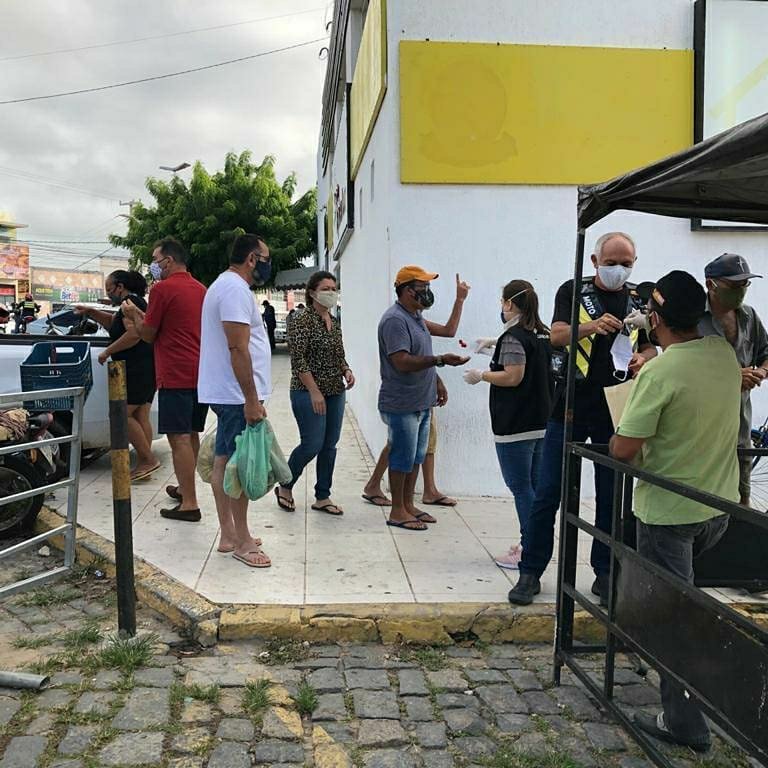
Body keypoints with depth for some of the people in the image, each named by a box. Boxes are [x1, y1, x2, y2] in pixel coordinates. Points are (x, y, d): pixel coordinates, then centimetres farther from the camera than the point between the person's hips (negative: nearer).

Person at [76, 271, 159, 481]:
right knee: (140, 417, 8)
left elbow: (134, 334, -23)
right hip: (146, 369, 10)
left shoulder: (130, 302, -10)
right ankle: (143, 465, 10)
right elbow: (112, 322, 34)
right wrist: (90, 312, 22)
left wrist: (108, 351, -15)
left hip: (137, 369, -10)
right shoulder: (136, 302, 22)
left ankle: (148, 459, -6)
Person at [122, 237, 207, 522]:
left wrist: (134, 315, 15)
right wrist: (143, 315, 25)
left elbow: (148, 335, -3)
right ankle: (185, 489, 29)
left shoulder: (163, 288, -10)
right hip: (201, 373, 8)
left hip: (176, 376, -8)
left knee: (179, 438, -5)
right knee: (191, 435, 17)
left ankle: (189, 504, -4)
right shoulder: (201, 289, 14)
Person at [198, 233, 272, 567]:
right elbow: (238, 349, -22)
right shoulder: (236, 289, -15)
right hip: (237, 395, -11)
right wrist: (252, 400, -22)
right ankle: (242, 542, 2)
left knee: (224, 462, 12)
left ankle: (228, 534, 20)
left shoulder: (224, 285, 19)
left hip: (225, 394, 11)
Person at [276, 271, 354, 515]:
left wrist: (347, 371, 0)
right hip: (308, 393, -7)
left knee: (330, 445, 8)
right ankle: (285, 487, 16)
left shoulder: (335, 322, 12)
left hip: (335, 392, 7)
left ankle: (322, 497, 19)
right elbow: (298, 360, -16)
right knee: (312, 445, -8)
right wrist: (315, 391, -21)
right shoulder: (303, 321, -11)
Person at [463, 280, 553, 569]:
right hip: (541, 422, 9)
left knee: (521, 487, -3)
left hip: (515, 425, -9)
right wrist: (495, 345, 32)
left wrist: (481, 376, -6)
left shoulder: (513, 336, -14)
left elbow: (513, 377, -19)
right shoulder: (543, 333, 12)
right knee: (534, 485, 13)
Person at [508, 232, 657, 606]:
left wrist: (641, 359, -6)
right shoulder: (573, 291, 2)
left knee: (611, 495, 9)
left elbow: (650, 348, 17)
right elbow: (557, 336, -11)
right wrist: (592, 327, -29)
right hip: (570, 408, -2)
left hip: (616, 411, 3)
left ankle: (604, 574, 23)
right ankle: (530, 572, 11)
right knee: (548, 492, 0)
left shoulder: (639, 301, 10)